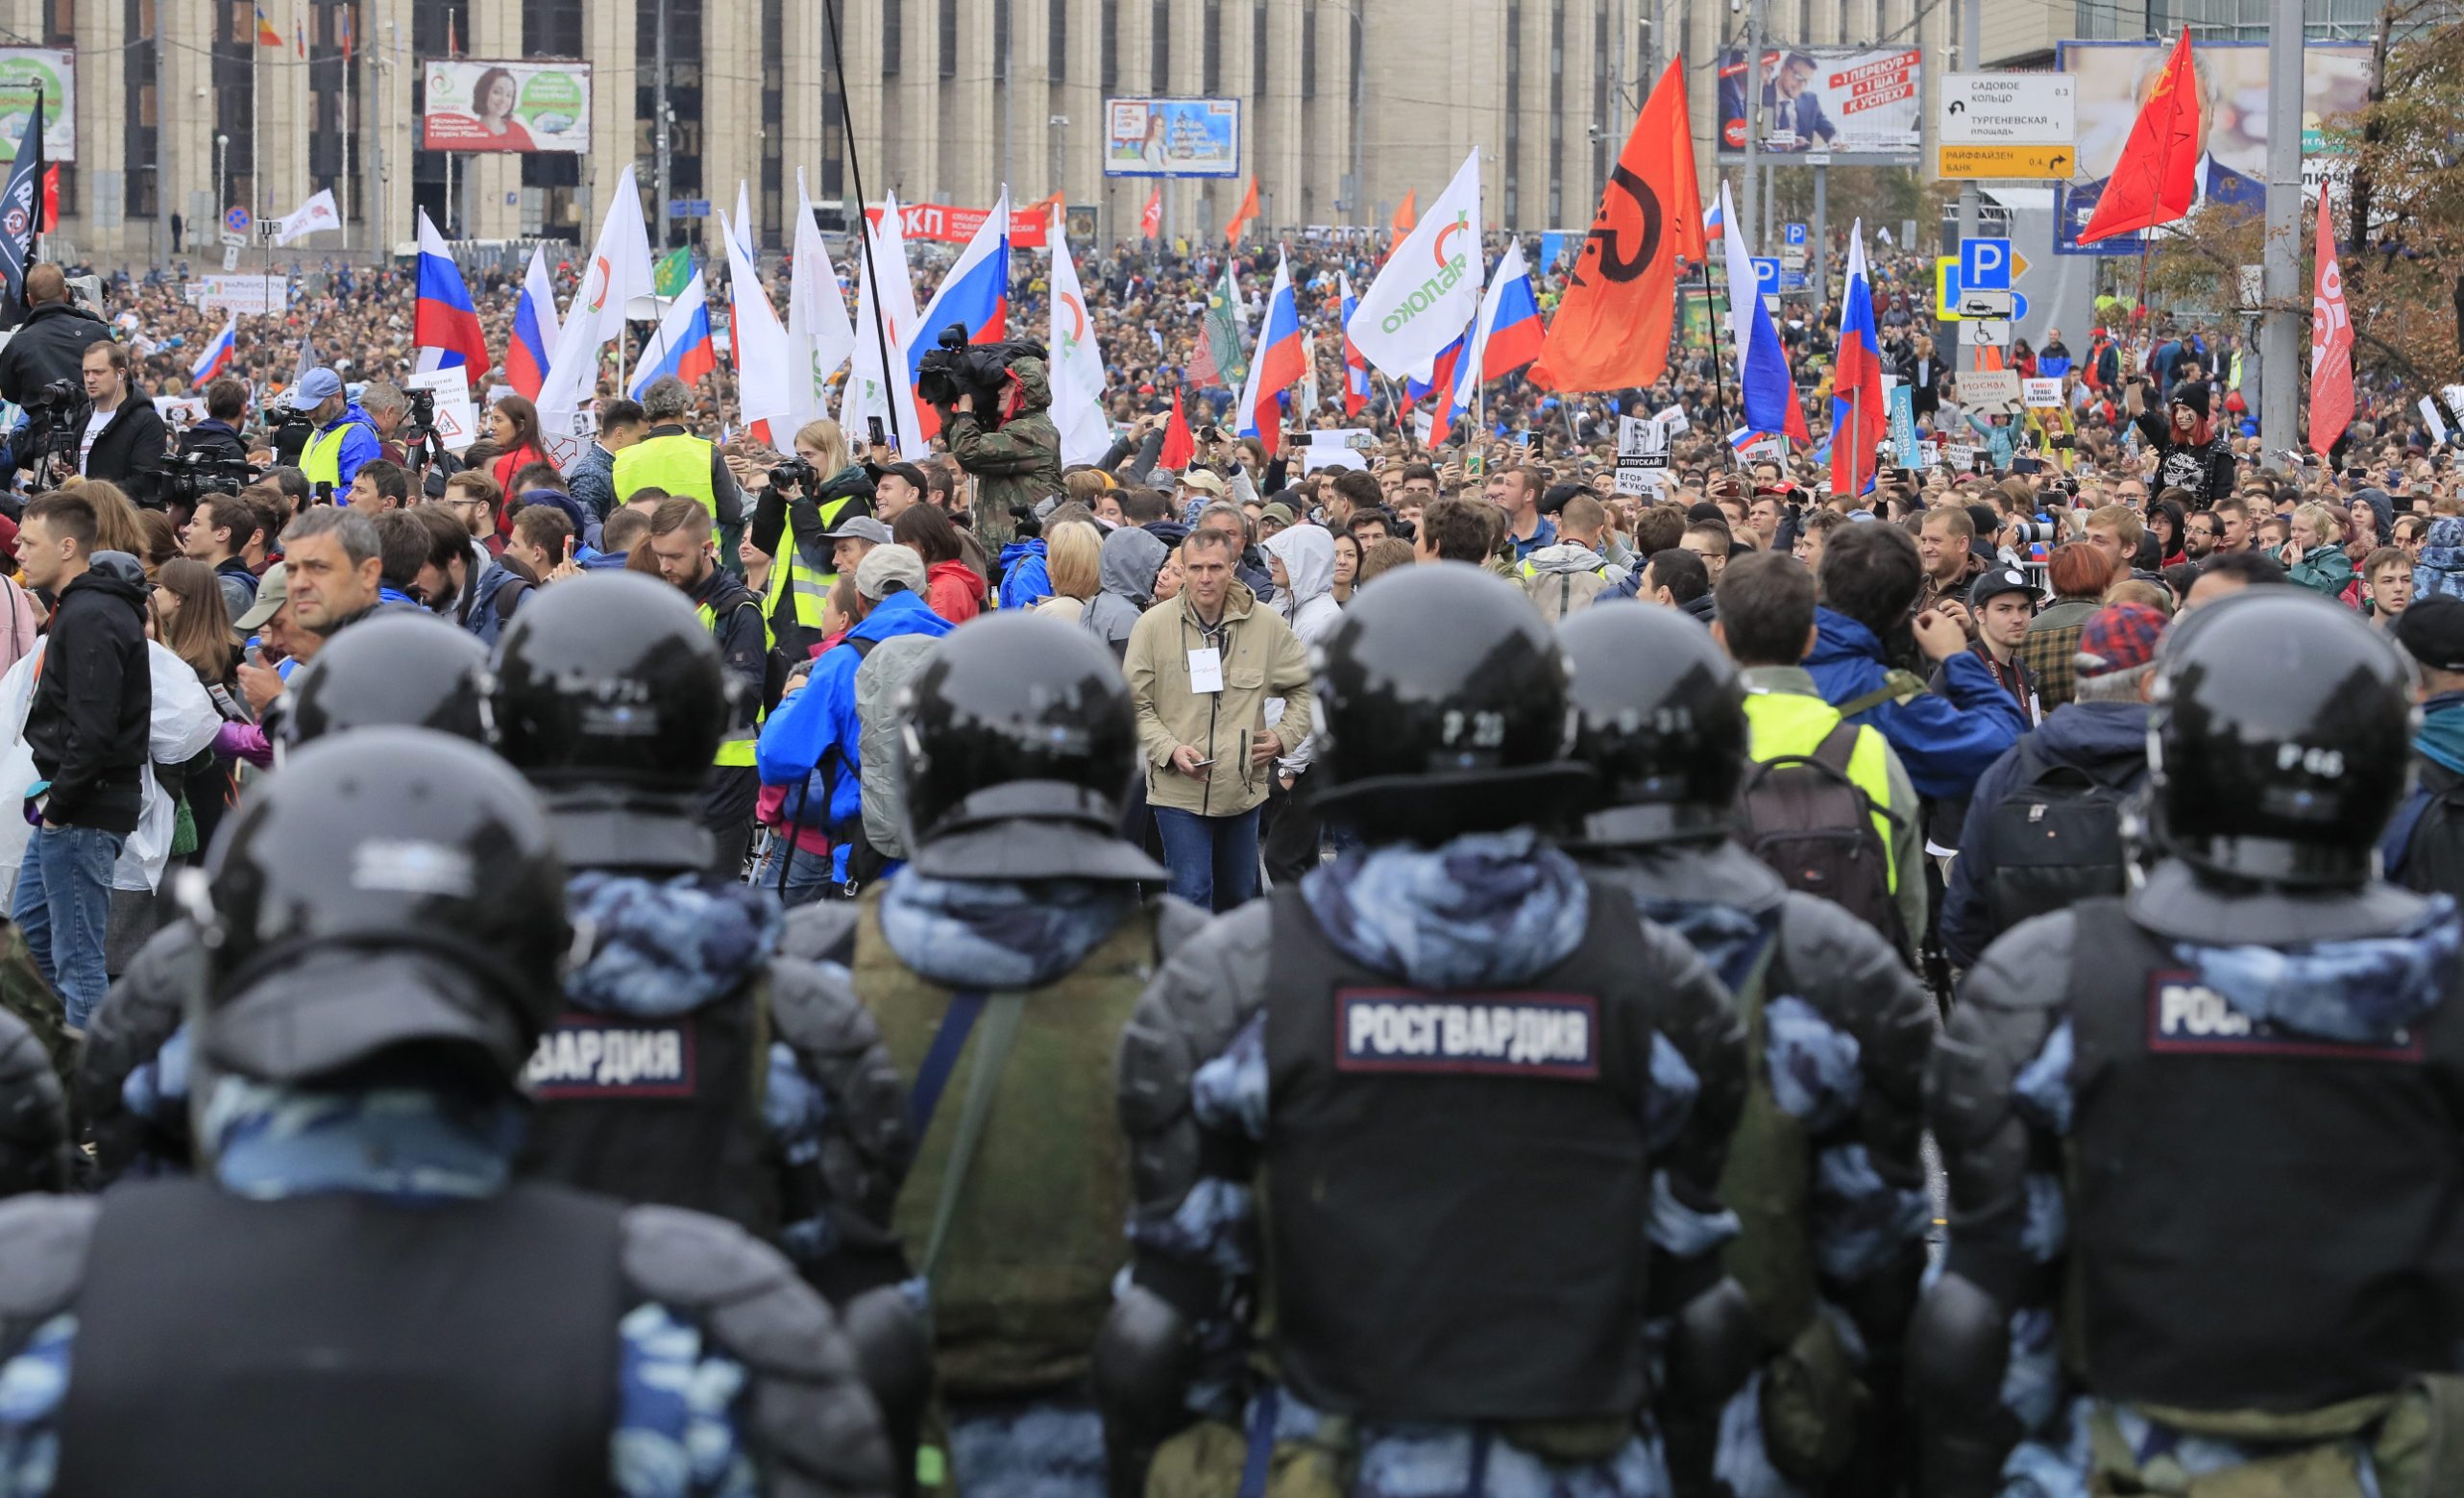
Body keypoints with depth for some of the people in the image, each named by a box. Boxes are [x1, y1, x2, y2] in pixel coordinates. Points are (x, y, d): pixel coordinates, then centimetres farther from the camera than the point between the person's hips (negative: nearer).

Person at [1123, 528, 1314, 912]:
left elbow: (1307, 686, 12)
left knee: (1238, 894, 17)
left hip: (1243, 789, 3)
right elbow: (1135, 704, -3)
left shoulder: (1266, 624, -2)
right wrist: (1170, 749, -17)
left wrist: (1285, 735, -1)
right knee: (1192, 894, -10)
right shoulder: (1153, 625, -7)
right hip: (1178, 790, -3)